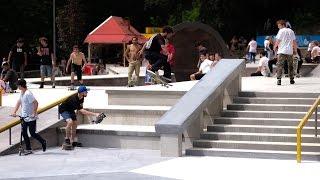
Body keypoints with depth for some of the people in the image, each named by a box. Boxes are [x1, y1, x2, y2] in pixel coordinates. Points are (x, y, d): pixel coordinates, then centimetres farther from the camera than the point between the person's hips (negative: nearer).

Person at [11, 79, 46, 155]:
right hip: (24, 117, 9)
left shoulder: (28, 94, -20)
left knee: (32, 133, -3)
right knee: (24, 133, 5)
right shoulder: (22, 93, 9)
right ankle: (28, 149, 11)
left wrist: (34, 113, -27)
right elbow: (19, 102, 18)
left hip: (31, 118, -9)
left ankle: (43, 142, 20)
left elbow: (35, 103, -25)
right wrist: (14, 112, 9)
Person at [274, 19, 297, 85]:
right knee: (290, 66, 14)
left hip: (282, 51, -5)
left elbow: (278, 40, -8)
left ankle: (279, 79, -18)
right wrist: (295, 50, 18)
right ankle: (291, 79, 17)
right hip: (290, 51, 5)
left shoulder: (281, 31, -4)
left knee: (279, 65, -6)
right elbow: (294, 42, 12)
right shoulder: (291, 31, 12)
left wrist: (275, 47, 8)